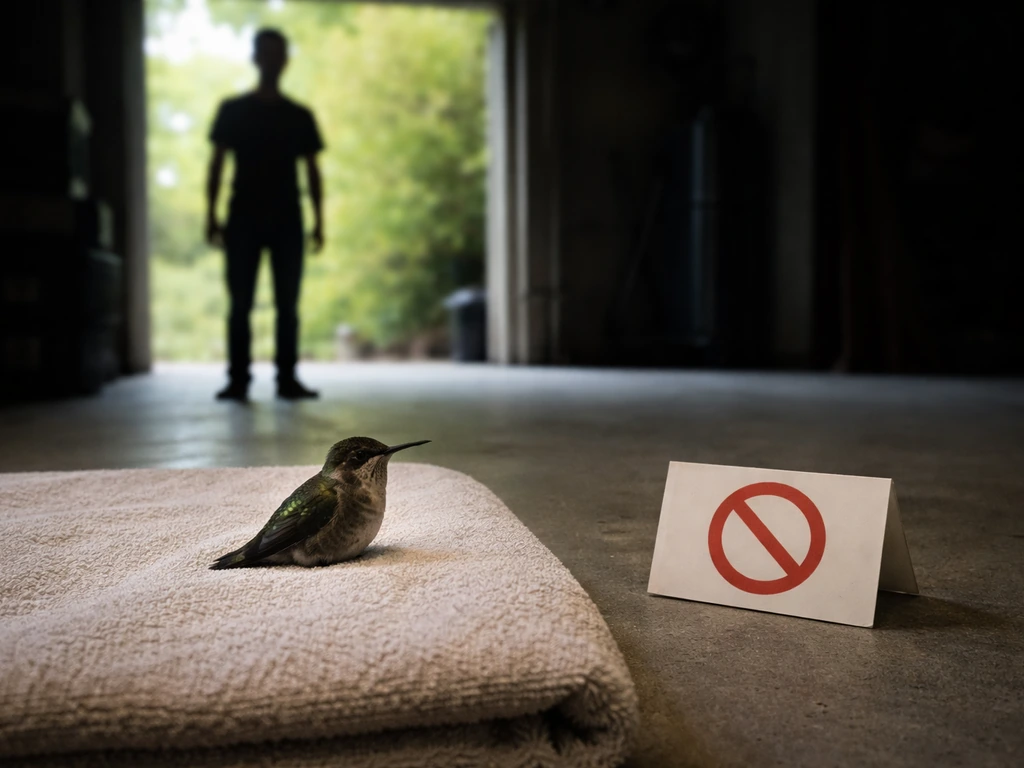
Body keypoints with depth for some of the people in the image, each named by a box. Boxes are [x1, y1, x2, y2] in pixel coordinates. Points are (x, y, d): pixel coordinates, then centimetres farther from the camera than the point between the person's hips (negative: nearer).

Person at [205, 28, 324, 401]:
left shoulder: (300, 116, 11)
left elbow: (312, 171, 10)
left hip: (287, 219, 1)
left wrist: (318, 220, 2)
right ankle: (238, 380, 0)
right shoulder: (232, 110, 8)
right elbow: (217, 163, 6)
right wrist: (211, 216, -2)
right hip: (243, 217, -1)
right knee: (240, 303, -3)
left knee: (287, 304, -1)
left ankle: (287, 378, 3)